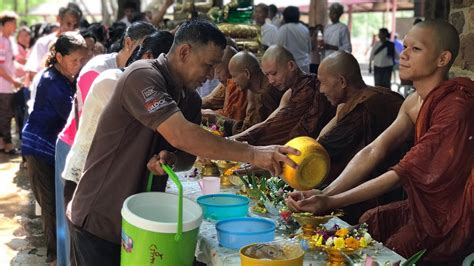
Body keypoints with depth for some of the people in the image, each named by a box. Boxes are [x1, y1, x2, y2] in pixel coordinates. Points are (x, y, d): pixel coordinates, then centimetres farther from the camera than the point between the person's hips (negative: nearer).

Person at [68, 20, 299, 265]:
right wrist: (252, 154, -36)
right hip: (100, 220, -7)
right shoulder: (142, 77, -22)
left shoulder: (191, 99, 4)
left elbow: (187, 158, 9)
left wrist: (170, 159, -16)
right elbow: (180, 136, -34)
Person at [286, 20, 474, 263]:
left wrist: (331, 202, -29)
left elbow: (402, 173, -27)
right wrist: (324, 194, -21)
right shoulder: (415, 102, 2)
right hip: (427, 206, 7)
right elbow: (373, 151, -7)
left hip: (453, 219, -7)